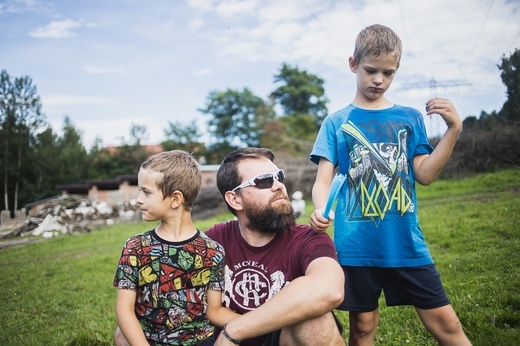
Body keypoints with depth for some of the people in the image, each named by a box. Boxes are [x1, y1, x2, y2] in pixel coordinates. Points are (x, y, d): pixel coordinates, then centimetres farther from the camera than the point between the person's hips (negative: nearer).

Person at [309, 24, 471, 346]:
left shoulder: (410, 118, 8)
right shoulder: (337, 122, 4)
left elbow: (425, 174, 2)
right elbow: (324, 179, -3)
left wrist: (454, 129, -8)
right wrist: (320, 211, -23)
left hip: (406, 242, 1)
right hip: (356, 244, -1)